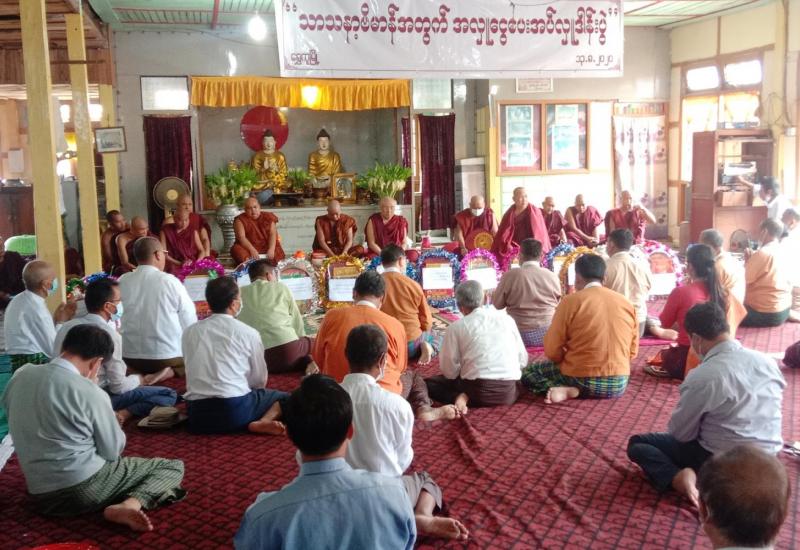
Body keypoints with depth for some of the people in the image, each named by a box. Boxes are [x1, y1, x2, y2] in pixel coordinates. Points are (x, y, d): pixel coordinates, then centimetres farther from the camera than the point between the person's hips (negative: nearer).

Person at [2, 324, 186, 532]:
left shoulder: (20, 376, -1)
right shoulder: (89, 392, -18)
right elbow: (113, 451, -6)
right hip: (85, 489, -8)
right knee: (173, 467, 0)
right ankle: (130, 505, -21)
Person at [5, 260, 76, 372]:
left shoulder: (16, 301, 11)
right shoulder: (37, 308, -17)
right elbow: (54, 351, -15)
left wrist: (54, 319, 7)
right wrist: (60, 322, -4)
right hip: (37, 367, -10)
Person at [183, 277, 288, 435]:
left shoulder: (189, 332, 10)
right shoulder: (248, 333, 0)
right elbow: (260, 380, 8)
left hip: (197, 415, 5)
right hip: (235, 410, -5)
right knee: (285, 398, 15)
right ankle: (263, 422, -13)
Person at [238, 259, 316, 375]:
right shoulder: (281, 287, 10)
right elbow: (297, 320, 15)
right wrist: (300, 340, 32)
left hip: (257, 358, 2)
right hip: (288, 349, -2)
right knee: (313, 342, 29)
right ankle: (307, 362, -2)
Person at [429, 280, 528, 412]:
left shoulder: (456, 327, 1)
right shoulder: (507, 318, 10)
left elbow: (449, 371, 2)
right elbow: (523, 360, 13)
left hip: (477, 391, -2)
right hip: (509, 392, 2)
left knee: (428, 383, 20)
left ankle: (460, 397, -8)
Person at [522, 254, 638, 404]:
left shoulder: (570, 301, -8)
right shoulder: (626, 303, 5)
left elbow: (552, 351, -6)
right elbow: (632, 351, 12)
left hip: (581, 379, -4)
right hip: (618, 384, 4)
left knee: (528, 372, 20)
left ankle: (567, 391, -8)